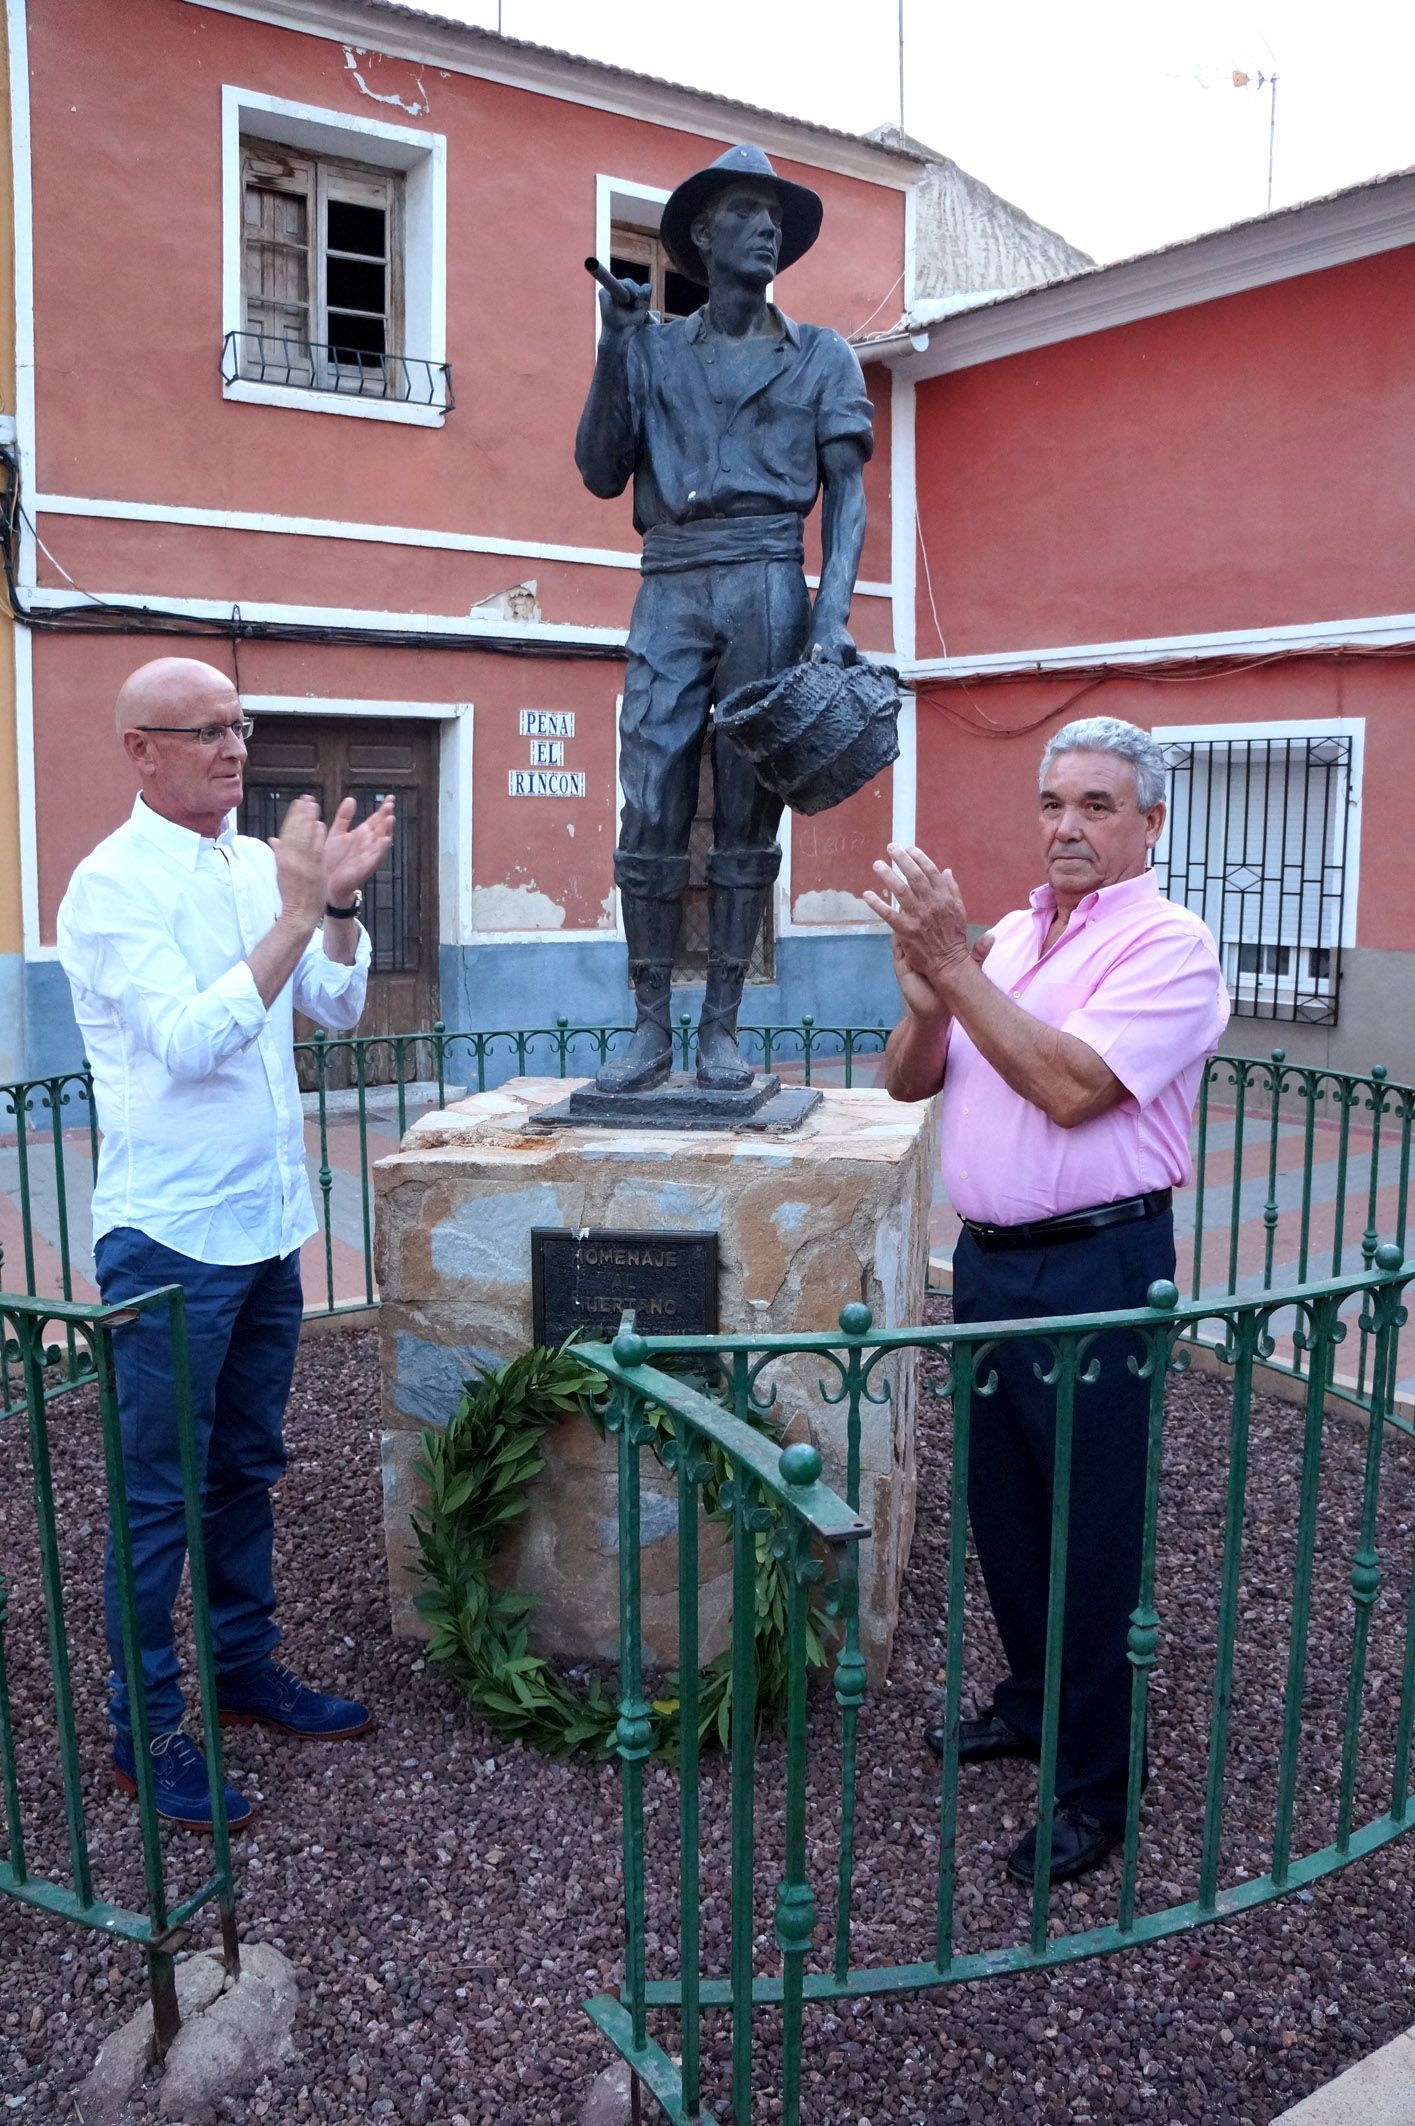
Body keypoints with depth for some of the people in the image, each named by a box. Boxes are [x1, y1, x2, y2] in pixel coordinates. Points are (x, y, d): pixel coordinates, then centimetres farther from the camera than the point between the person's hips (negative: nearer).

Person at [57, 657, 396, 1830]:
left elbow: (338, 1005, 6)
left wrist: (341, 899, -9)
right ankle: (146, 1731, 18)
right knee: (160, 1490, 4)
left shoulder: (259, 863, 8)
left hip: (266, 1222, 7)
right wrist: (296, 911, -25)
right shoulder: (113, 883, -13)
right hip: (172, 1235, -7)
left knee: (245, 1468, 18)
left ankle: (246, 1667, 34)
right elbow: (191, 1040, -24)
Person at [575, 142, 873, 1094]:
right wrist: (614, 347, 2)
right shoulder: (654, 347, 17)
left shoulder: (820, 356, 14)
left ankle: (722, 1029, 1)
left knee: (747, 816, -2)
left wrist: (833, 615, -9)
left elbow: (847, 496, 6)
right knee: (648, 816, -7)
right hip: (668, 589, 1)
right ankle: (651, 1029, -1)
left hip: (765, 587, -1)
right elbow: (601, 472, 11)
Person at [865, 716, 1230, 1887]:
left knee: (1094, 1529, 4)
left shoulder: (1169, 944, -12)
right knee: (1002, 1506, 20)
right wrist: (927, 995, -12)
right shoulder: (1010, 935, 11)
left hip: (1097, 1269, -7)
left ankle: (1095, 1786, 20)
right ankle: (1033, 1701, 41)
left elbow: (1068, 1088, -25)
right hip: (989, 1259, 8)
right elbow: (909, 1082, 9)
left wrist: (954, 965, -23)